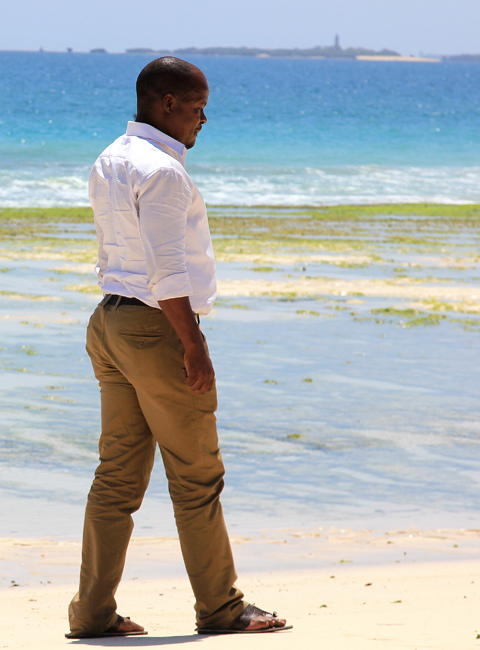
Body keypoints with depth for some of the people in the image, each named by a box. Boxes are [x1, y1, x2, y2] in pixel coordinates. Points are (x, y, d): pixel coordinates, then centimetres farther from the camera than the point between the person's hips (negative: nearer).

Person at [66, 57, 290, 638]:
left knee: (118, 475, 8)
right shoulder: (160, 171, -17)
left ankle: (93, 612, 7)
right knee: (196, 477, 2)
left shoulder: (109, 163, 13)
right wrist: (192, 345, -19)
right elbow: (167, 271, -21)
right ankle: (220, 607, 11)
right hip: (157, 327, -9)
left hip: (110, 321, 9)